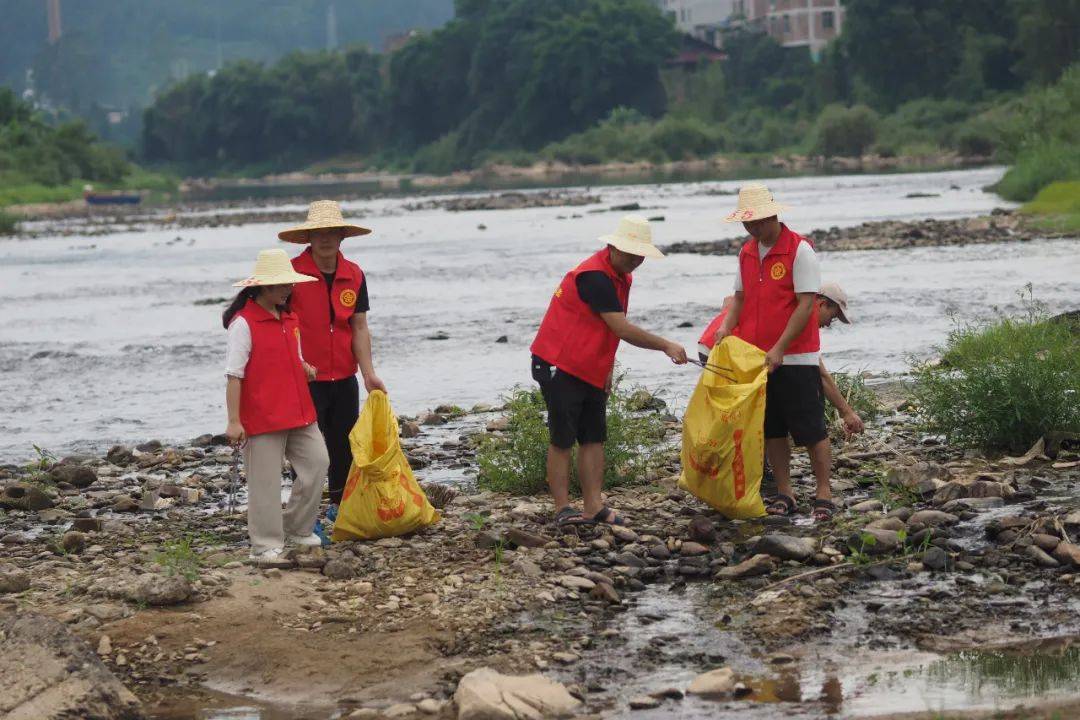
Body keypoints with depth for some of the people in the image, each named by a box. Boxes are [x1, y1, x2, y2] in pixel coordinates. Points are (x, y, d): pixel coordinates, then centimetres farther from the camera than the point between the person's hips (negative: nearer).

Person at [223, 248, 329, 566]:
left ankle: (298, 528, 22)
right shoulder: (243, 323, -13)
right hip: (261, 419, -8)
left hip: (298, 412, 8)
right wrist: (234, 421, -16)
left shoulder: (289, 319, 12)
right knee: (265, 481, -2)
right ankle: (266, 546, 7)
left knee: (317, 462, 6)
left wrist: (305, 368, 6)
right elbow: (234, 375, -14)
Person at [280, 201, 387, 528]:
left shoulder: (354, 275, 5)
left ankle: (340, 506, 31)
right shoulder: (292, 272, -10)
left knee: (345, 446, 14)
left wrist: (369, 374, 0)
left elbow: (359, 328, 7)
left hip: (344, 378, 5)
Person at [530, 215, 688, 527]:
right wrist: (666, 346, -20)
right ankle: (562, 509, -3)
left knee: (594, 438, 5)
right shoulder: (594, 277, -22)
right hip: (560, 368, -10)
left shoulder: (620, 276, 10)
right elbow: (623, 329, -24)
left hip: (590, 370, 10)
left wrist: (608, 369, 14)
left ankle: (594, 507, 4)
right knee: (562, 440, -5)